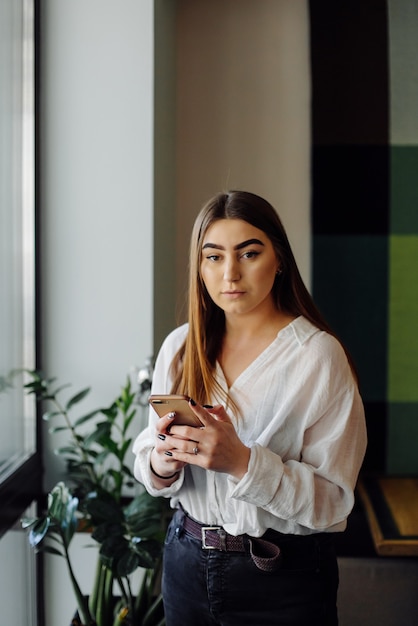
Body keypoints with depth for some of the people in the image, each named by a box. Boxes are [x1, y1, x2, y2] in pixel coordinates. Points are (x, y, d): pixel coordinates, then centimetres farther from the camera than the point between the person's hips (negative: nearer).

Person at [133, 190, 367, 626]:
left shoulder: (318, 356, -15)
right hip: (187, 561, 4)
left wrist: (242, 462, -30)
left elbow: (332, 499, -16)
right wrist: (162, 464, -19)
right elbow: (146, 456, 4)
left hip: (284, 576, -4)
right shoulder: (179, 347, 0)